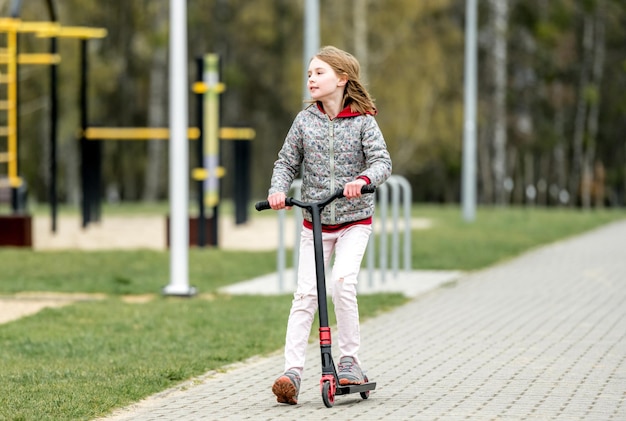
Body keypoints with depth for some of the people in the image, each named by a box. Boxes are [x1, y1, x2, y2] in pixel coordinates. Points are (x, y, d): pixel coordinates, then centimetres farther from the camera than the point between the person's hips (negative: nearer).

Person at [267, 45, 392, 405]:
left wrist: (362, 180, -34)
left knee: (343, 282, -21)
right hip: (315, 220, 3)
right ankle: (293, 371, -9)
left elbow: (382, 161, -14)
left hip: (354, 218, -3)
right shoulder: (305, 120, 2)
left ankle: (350, 360, -6)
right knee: (305, 293, -6)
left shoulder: (362, 121, -6)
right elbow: (287, 162, 7)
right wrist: (278, 189, -13)